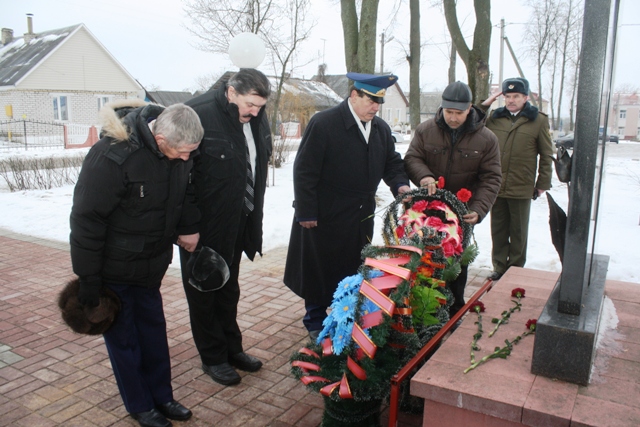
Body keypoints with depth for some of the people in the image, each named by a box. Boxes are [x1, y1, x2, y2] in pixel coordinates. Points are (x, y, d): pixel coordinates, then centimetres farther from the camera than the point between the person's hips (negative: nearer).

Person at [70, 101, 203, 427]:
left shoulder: (179, 151, -8)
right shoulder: (111, 156, -29)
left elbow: (183, 191, 14)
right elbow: (86, 220, -23)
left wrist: (187, 227, 2)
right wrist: (88, 280, -18)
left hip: (150, 264, 6)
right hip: (114, 268, -6)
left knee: (153, 329, 16)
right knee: (123, 336, 8)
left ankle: (161, 397, 33)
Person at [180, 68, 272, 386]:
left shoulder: (257, 118, 0)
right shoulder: (197, 115, -22)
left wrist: (254, 215, 12)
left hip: (238, 225, 7)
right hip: (204, 228, -6)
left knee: (228, 289, 21)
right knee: (204, 291, 11)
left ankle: (232, 347, 39)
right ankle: (213, 358, 28)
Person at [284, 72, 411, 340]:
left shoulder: (381, 128, 6)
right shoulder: (324, 123, -14)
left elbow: (391, 162, 15)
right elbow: (304, 170, -15)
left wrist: (400, 184, -7)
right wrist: (306, 212, -16)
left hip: (361, 216, 6)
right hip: (325, 216, -5)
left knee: (354, 270, 15)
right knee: (321, 270, 10)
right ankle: (316, 323, 28)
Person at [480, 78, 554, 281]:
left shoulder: (539, 120, -1)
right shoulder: (495, 117, 7)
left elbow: (546, 155, 2)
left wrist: (543, 184, -1)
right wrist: (483, 106, 2)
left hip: (522, 188, -2)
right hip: (496, 186, 3)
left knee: (518, 232, 11)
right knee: (498, 230, 10)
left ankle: (516, 270, 24)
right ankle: (499, 267, 22)